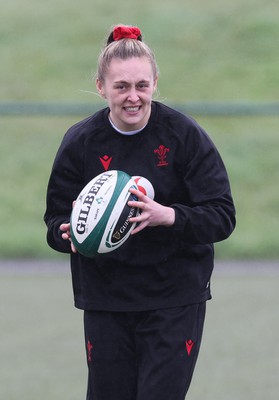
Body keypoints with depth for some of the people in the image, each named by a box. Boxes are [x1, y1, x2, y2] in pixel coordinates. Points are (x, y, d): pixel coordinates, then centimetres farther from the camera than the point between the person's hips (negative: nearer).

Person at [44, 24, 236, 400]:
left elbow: (222, 216, -11)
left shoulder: (186, 135, -8)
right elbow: (55, 218, 4)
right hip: (104, 297, 2)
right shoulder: (80, 141, -2)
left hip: (175, 299, -2)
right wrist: (69, 232, -21)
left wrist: (167, 216, -29)